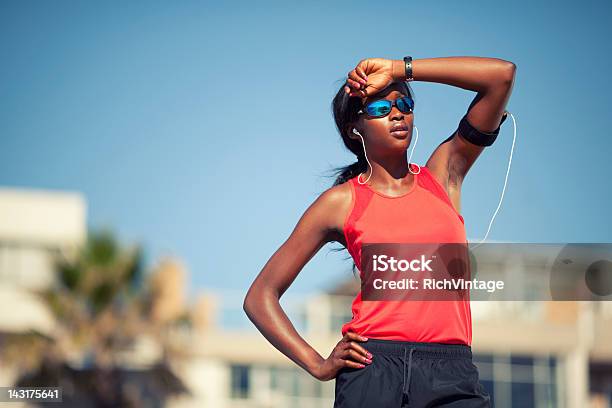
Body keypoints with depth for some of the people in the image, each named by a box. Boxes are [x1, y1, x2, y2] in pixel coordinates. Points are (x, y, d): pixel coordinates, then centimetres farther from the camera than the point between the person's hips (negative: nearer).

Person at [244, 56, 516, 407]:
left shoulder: (443, 174, 14)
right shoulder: (342, 202, 9)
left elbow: (502, 75, 7)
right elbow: (260, 296, 10)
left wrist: (399, 69, 7)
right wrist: (318, 365, -1)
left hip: (453, 377, 2)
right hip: (374, 369, -2)